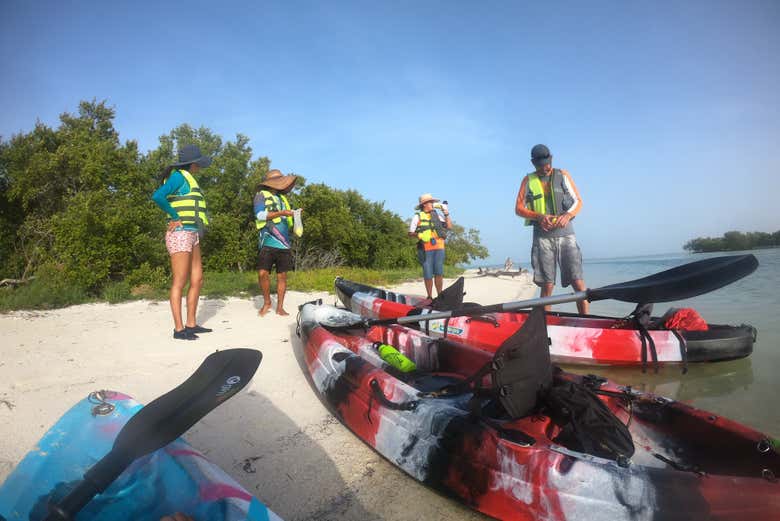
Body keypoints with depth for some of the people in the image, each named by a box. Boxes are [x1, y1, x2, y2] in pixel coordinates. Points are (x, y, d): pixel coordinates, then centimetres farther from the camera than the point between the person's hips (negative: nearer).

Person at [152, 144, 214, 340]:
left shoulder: (188, 179, 20)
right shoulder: (179, 176, -7)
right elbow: (157, 196, -22)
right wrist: (176, 217, -13)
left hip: (192, 236, 9)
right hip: (180, 235, -9)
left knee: (197, 280, 10)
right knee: (180, 283, -6)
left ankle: (191, 324, 17)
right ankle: (179, 329, -1)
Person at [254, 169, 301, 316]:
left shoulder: (283, 198, 20)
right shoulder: (261, 195, 4)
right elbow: (260, 215, -11)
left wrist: (295, 214, 4)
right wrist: (281, 213, -13)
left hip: (284, 243, 5)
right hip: (268, 243, -5)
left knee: (282, 275, 3)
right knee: (262, 273, -11)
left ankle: (280, 307, 11)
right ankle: (266, 302, 11)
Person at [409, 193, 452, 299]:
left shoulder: (436, 215, 16)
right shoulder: (417, 217, 4)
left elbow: (449, 226, 12)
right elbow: (411, 233, 3)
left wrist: (446, 214, 4)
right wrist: (420, 235, -13)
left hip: (439, 248, 3)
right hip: (426, 249, -3)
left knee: (439, 273, 2)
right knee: (428, 274, 0)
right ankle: (430, 297, 12)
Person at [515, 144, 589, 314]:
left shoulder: (562, 175, 11)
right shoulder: (528, 180, 11)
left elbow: (578, 201, 10)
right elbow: (519, 208, 6)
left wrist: (567, 215, -11)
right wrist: (539, 216, -12)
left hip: (565, 232, 0)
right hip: (542, 236, 0)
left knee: (578, 282, -8)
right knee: (547, 286, -1)